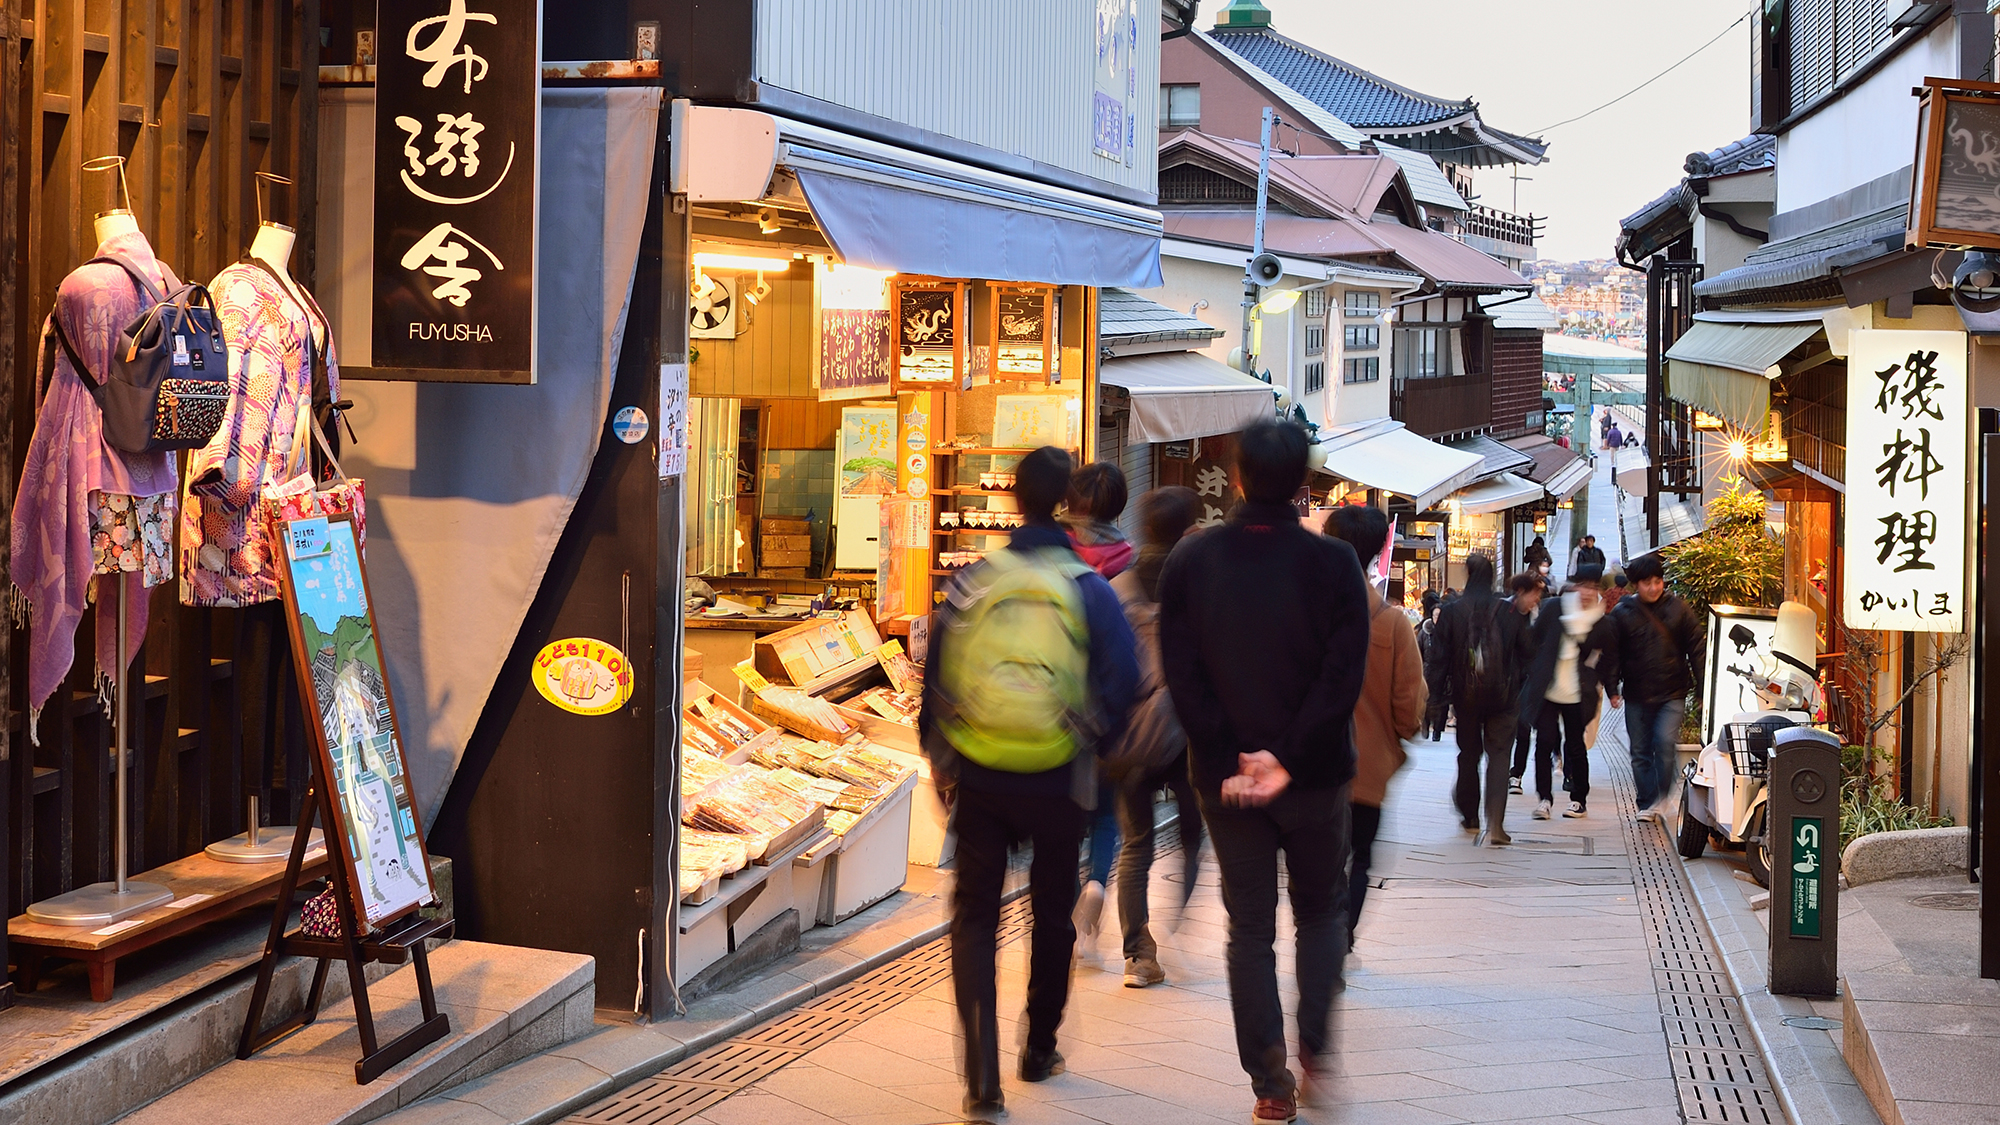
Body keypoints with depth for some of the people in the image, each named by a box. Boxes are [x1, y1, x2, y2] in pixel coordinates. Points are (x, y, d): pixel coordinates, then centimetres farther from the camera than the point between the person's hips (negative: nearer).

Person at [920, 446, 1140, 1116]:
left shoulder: (973, 581, -2)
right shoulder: (1088, 588, -7)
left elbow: (934, 672, 2)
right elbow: (1122, 676, -14)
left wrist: (937, 757, 13)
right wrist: (1096, 744, 3)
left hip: (977, 777, 1)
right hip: (1057, 781, 0)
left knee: (975, 916, 7)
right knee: (1052, 915, 20)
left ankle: (982, 1078, -7)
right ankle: (1040, 1050, 34)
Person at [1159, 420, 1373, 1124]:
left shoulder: (1190, 561, -4)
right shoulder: (1333, 563, -10)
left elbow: (1182, 677, -8)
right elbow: (1343, 676, -15)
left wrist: (1228, 760, -9)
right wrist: (1290, 760, -13)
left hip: (1226, 779, 1)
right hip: (1316, 776, -1)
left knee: (1250, 928, 8)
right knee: (1322, 912, 18)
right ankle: (1314, 1050, 4)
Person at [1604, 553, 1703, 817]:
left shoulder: (1677, 608, 2)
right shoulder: (1622, 614, 2)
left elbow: (1695, 647, 5)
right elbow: (1613, 653, 4)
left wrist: (1701, 685, 2)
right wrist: (1613, 688, -4)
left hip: (1672, 693, -2)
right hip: (1637, 695, 2)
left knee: (1665, 742, -17)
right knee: (1640, 752, 6)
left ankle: (1661, 797, -4)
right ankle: (1646, 803, 14)